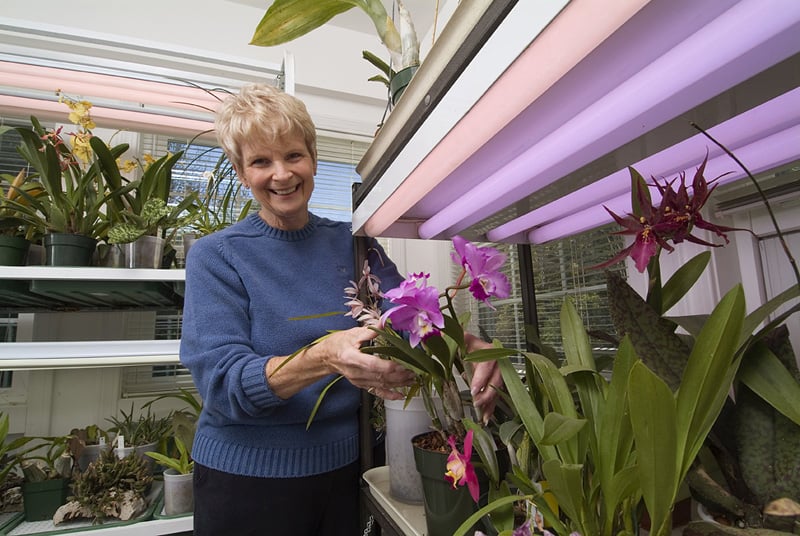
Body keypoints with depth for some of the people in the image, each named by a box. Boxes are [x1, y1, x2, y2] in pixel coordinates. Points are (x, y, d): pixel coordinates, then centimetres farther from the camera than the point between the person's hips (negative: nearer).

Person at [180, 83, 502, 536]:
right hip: (246, 478, -2)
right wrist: (324, 358, -38)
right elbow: (220, 381, -20)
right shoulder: (215, 257, -10)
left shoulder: (353, 244, -1)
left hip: (341, 468, 3)